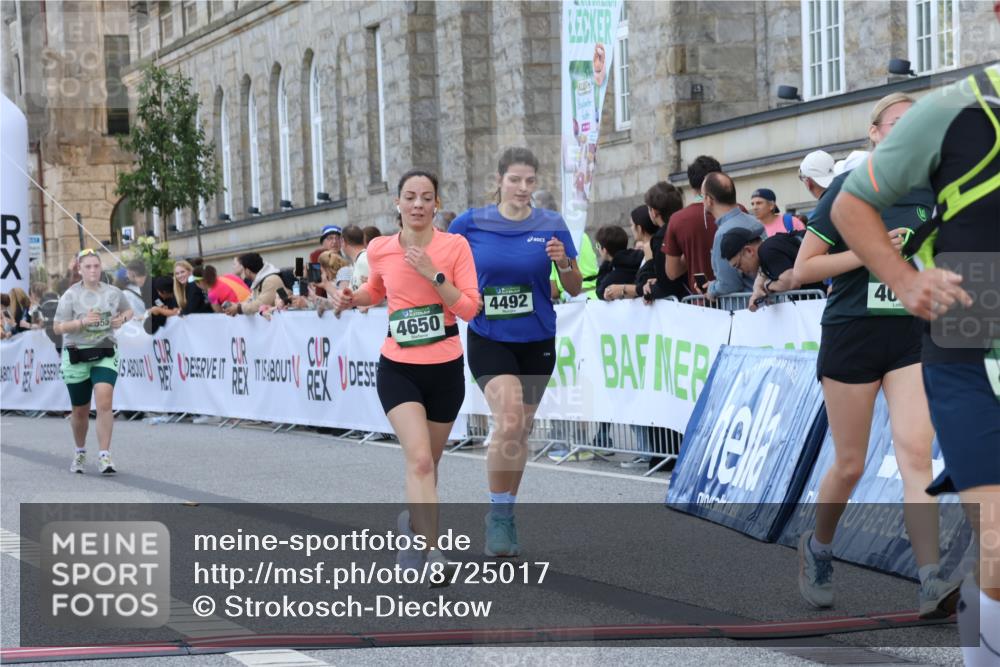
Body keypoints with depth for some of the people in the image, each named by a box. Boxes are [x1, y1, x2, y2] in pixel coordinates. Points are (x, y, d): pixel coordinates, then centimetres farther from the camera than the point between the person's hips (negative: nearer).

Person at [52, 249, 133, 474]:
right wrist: (83, 322, -22)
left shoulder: (113, 293, 4)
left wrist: (122, 319, -1)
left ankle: (104, 457, -15)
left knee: (104, 404, -18)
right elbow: (58, 328, -8)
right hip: (76, 356, -1)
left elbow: (128, 311, 22)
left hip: (105, 354, 1)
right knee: (80, 411, 10)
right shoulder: (70, 296, -5)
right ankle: (80, 453, 34)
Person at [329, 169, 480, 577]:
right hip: (398, 370, -1)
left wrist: (434, 275, -21)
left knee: (427, 462, 15)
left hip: (445, 370, 1)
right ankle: (431, 550, -19)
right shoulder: (380, 250, -1)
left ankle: (414, 523, 42)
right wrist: (351, 298, 1)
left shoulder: (455, 246, -6)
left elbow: (469, 309, -11)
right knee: (419, 458, -18)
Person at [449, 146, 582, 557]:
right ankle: (498, 514, -5)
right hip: (489, 339, -2)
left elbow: (575, 289, 1)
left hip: (536, 342, 3)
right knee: (509, 420, -22)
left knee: (520, 431, 11)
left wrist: (563, 262, -18)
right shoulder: (471, 224, -5)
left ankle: (504, 515, 29)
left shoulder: (551, 226, -2)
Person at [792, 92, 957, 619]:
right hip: (851, 334, -2)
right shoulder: (849, 189, -2)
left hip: (913, 338, 2)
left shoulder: (932, 194, 7)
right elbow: (803, 268, -5)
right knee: (850, 465, 4)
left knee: (915, 452, -15)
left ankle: (932, 584, -21)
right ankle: (817, 548, 32)